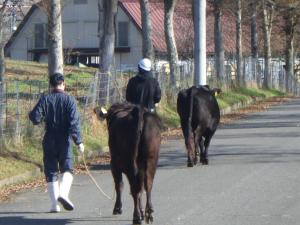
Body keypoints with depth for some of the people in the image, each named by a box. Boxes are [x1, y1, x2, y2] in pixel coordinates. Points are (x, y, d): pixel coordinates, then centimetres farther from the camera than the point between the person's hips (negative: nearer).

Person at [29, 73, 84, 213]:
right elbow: (74, 122, -12)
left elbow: (35, 118, -9)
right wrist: (79, 141, -12)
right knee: (67, 169, 8)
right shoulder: (69, 100, -4)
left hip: (49, 141, 1)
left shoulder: (45, 99, -2)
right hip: (65, 140, -1)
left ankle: (55, 204, 3)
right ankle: (63, 193, -19)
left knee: (51, 171, 8)